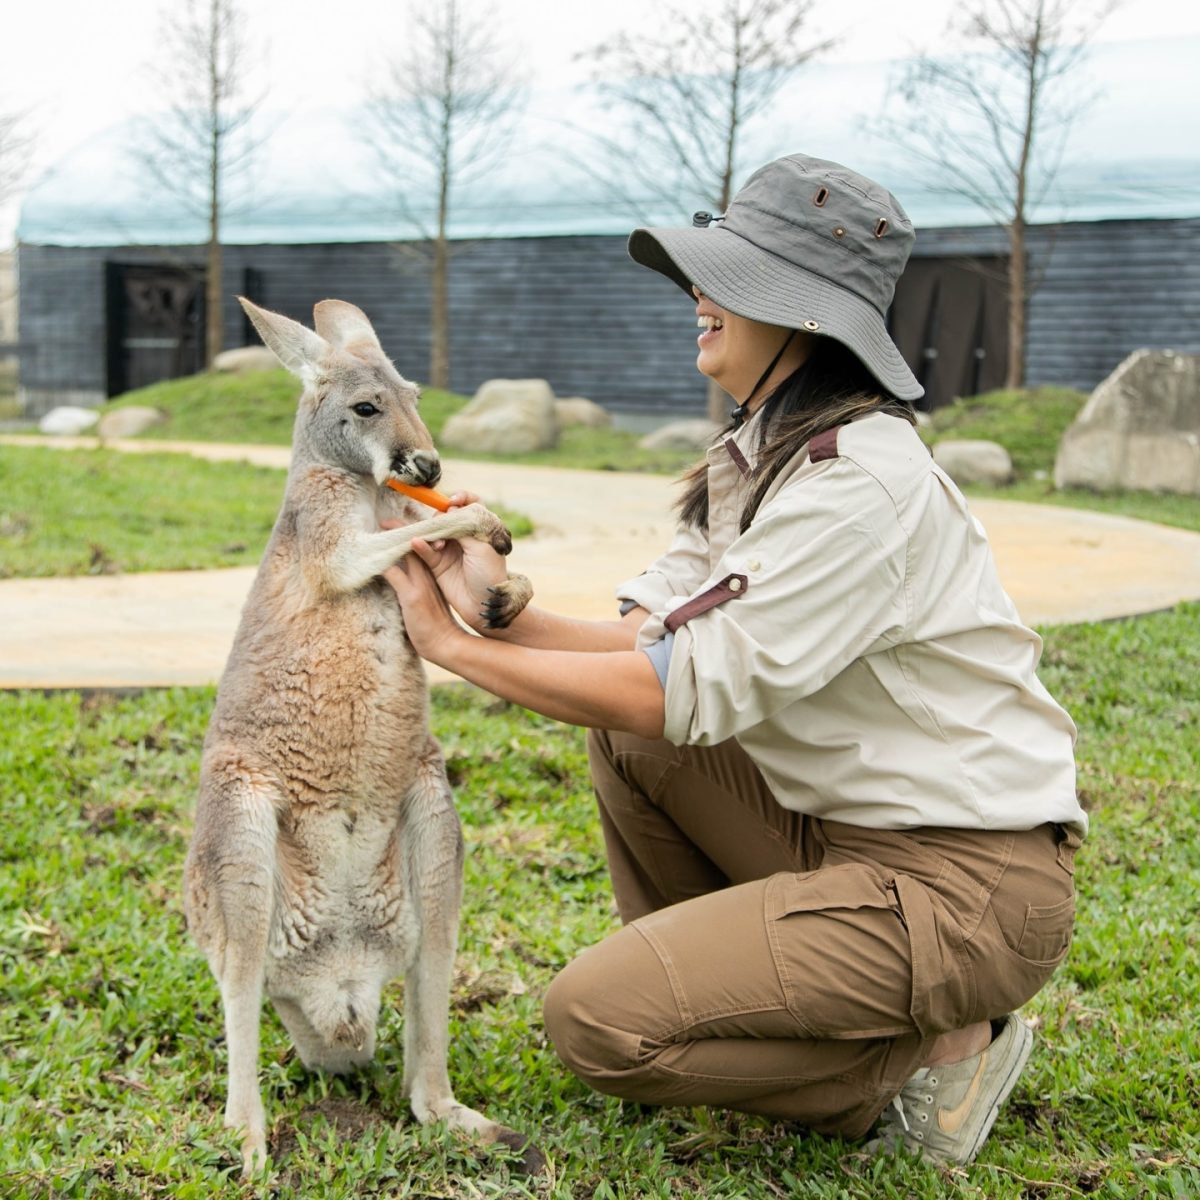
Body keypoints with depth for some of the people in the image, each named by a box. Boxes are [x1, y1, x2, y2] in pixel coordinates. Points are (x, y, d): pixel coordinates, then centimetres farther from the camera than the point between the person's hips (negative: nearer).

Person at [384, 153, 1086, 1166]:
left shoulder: (864, 480, -23)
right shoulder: (750, 460, 8)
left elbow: (688, 693, -24)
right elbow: (646, 639, 3)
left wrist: (455, 647, -17)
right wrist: (499, 608, -13)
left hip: (968, 885, -9)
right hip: (844, 830, 9)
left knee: (595, 1021, -15)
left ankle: (939, 1054, -1)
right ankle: (698, 984, 18)